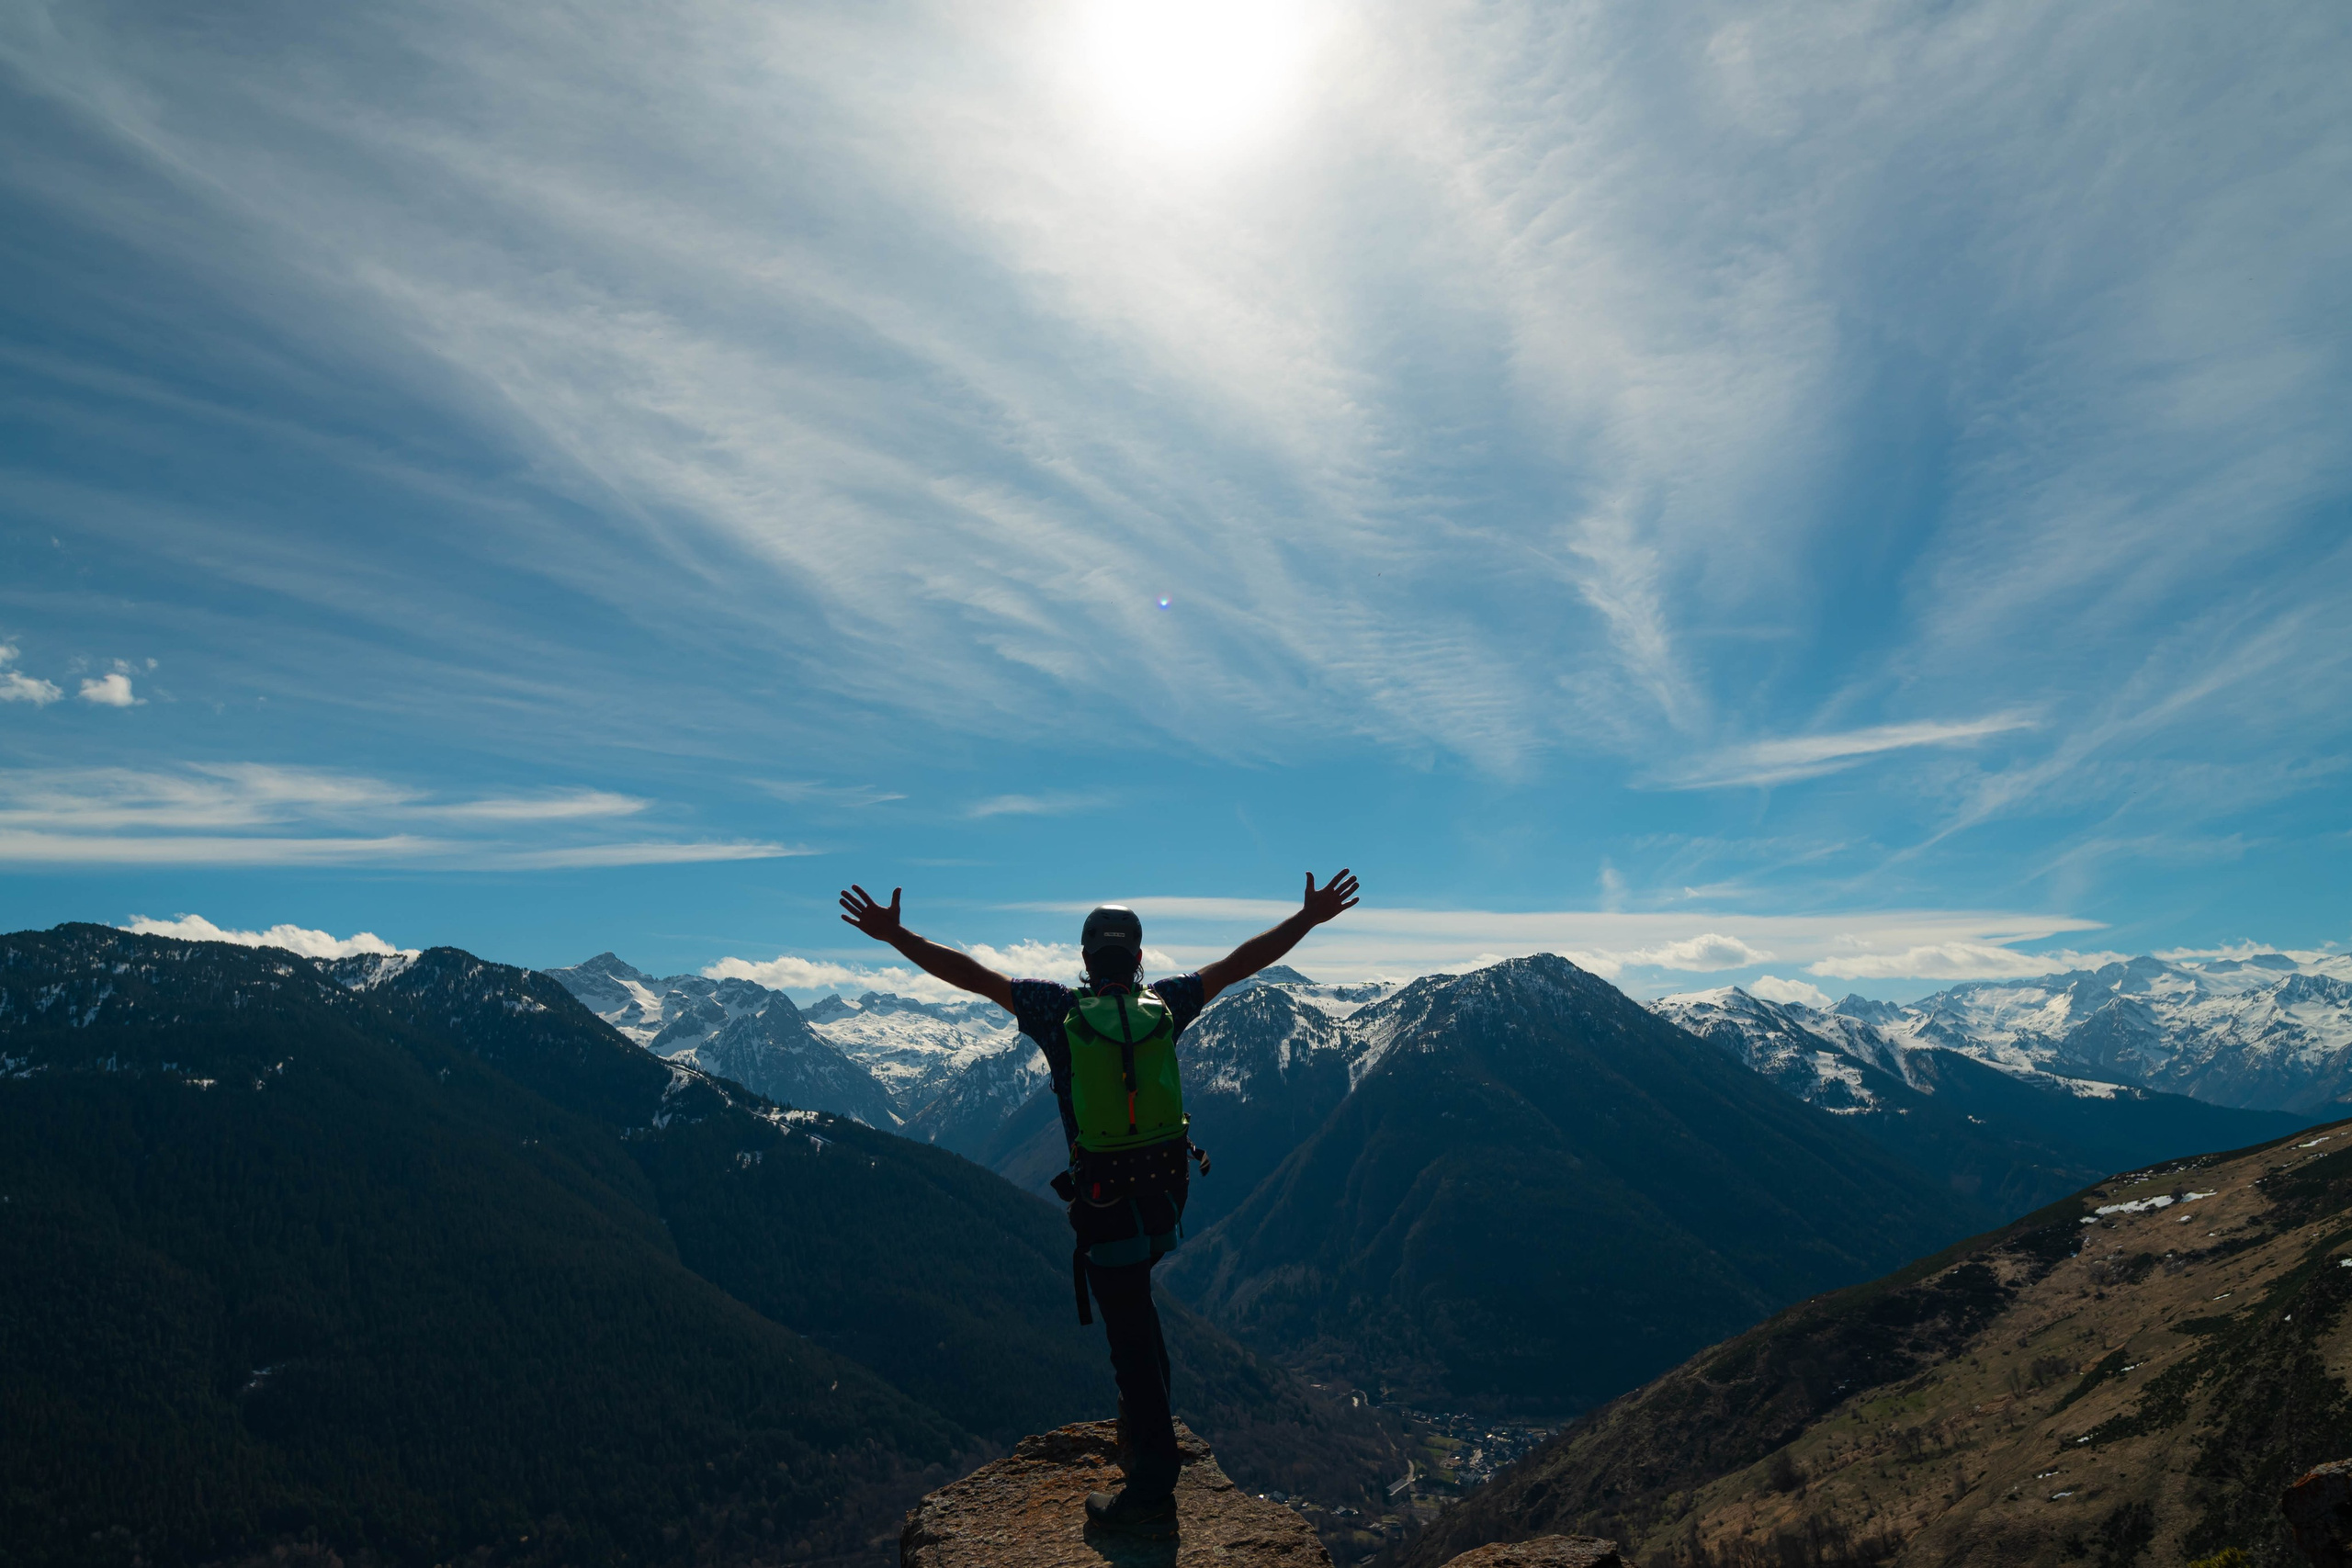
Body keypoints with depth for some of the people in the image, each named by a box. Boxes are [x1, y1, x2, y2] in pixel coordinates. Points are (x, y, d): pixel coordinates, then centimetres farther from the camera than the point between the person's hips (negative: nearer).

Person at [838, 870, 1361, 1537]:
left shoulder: (1059, 1008, -7)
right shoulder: (1164, 1004, 0)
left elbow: (971, 973, -8)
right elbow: (1240, 961, 5)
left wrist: (894, 934, -4)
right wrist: (1309, 918, 12)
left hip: (1106, 1204, -4)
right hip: (1167, 1194, 4)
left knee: (1132, 1338, 2)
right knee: (1134, 1312, 31)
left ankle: (1152, 1495, 10)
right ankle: (1145, 1431, 42)